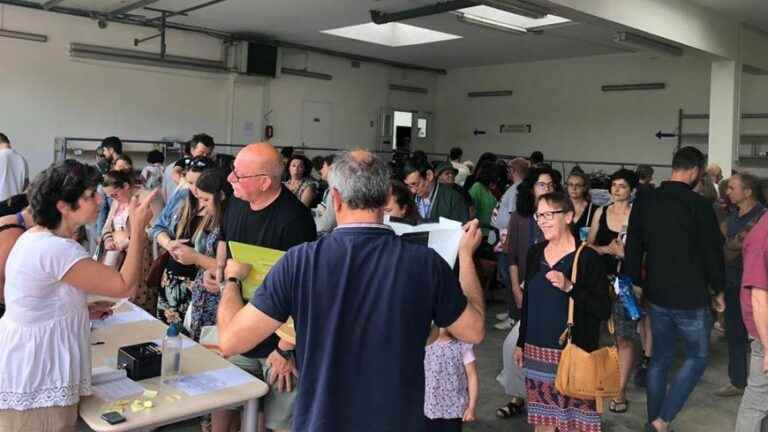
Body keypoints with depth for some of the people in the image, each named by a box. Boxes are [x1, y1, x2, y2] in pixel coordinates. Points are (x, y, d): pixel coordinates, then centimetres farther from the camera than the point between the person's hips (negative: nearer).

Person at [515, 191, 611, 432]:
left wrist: (569, 287, -25)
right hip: (537, 350, 5)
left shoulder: (587, 257, -11)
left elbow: (604, 311, -13)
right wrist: (521, 343, 16)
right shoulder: (535, 253, 6)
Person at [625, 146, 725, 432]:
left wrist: (636, 284, 15)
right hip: (690, 298, -5)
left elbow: (632, 250, 6)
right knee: (697, 357, 12)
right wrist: (718, 290, 4)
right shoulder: (698, 205, -15)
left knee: (661, 358, 17)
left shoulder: (644, 203, 2)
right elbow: (713, 252, -9)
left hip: (656, 295, 5)